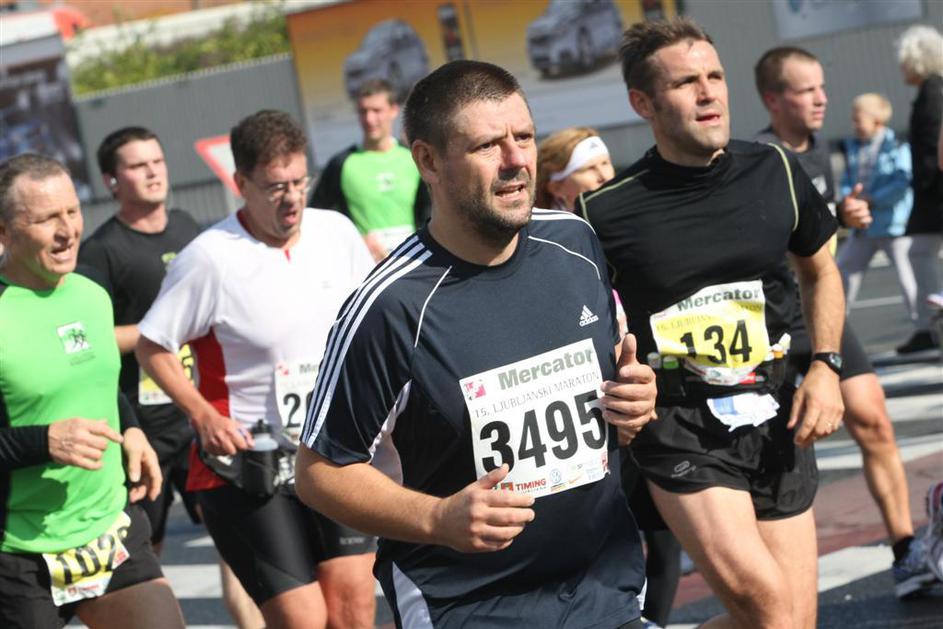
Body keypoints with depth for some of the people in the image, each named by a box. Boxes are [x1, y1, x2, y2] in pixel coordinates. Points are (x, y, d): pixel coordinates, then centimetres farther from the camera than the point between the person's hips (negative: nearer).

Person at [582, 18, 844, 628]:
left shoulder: (775, 171, 3)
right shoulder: (606, 211, -7)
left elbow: (821, 271, 19)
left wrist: (825, 366, 6)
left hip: (774, 417, 4)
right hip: (679, 423, -4)